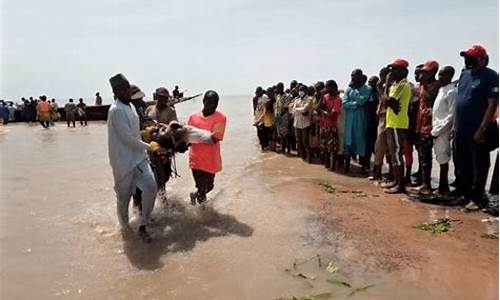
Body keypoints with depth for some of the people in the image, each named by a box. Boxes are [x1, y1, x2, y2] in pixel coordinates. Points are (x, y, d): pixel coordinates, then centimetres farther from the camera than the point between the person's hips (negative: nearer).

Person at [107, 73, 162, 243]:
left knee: (151, 186, -8)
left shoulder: (131, 106, 10)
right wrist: (148, 147, -10)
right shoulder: (116, 110, -18)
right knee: (124, 196, 8)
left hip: (138, 157, 7)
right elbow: (127, 138, -20)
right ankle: (125, 227, 33)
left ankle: (142, 227, 5)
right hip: (123, 161, -7)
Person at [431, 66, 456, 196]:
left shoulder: (452, 92, -11)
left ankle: (443, 188, 4)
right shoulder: (441, 90, 15)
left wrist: (437, 130, -14)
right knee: (441, 158, 11)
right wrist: (435, 129, 10)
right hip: (437, 130, 8)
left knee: (443, 159, -3)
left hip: (443, 131, -8)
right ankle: (443, 187, 18)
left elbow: (451, 115, -15)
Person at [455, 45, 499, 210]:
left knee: (478, 166, 3)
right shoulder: (464, 74, 12)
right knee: (462, 165, 15)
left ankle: (477, 199, 14)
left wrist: (482, 128, -19)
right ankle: (463, 193, 29)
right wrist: (455, 124, 14)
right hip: (461, 130, 7)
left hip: (477, 131, -7)